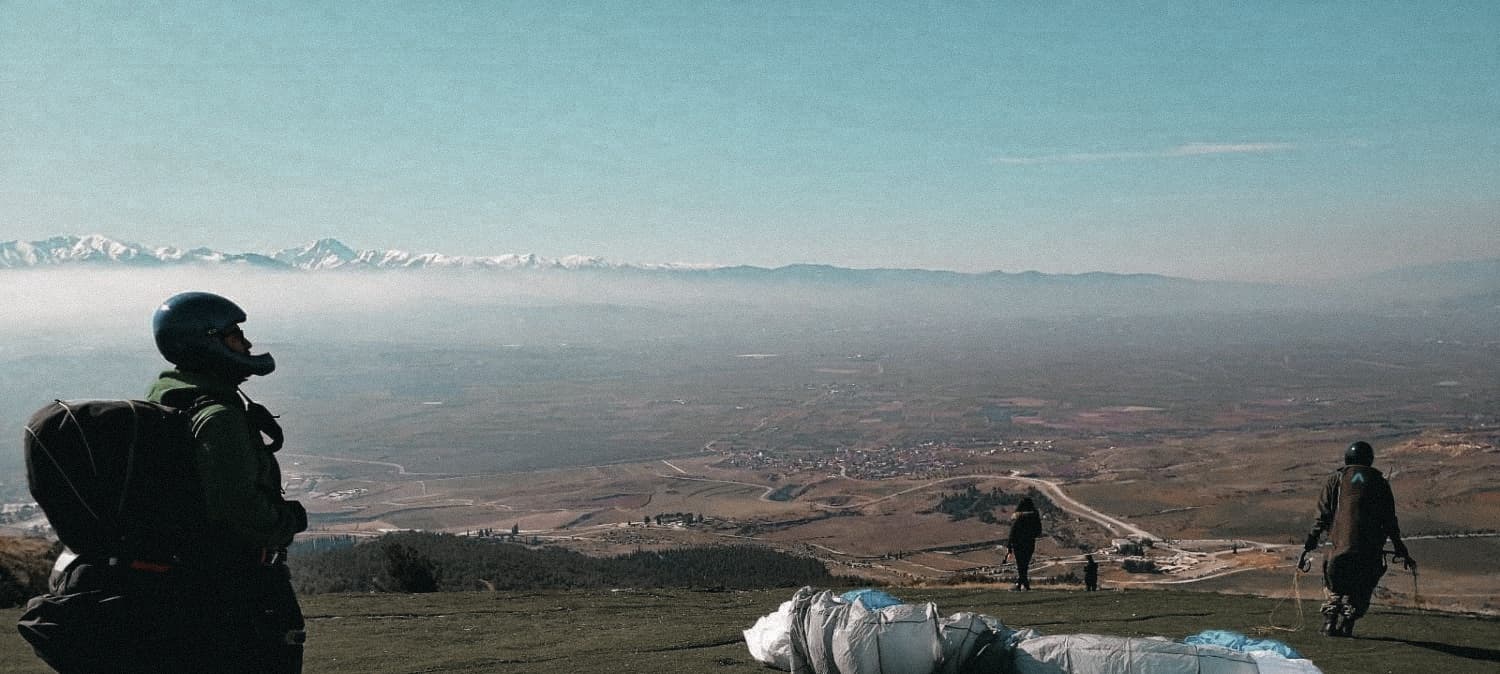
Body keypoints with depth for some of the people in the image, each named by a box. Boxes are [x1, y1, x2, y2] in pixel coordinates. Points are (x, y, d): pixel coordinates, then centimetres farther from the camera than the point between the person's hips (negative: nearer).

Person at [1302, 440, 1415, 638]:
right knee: (1361, 590, 14)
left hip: (1340, 546, 0)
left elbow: (1322, 516, 5)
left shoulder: (1336, 479, 12)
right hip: (1371, 549, 0)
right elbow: (1390, 521, 11)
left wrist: (1308, 546, 6)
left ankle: (1329, 623, 6)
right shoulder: (1379, 481, 13)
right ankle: (1345, 625, 3)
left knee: (1335, 588, 18)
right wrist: (1401, 551, 18)